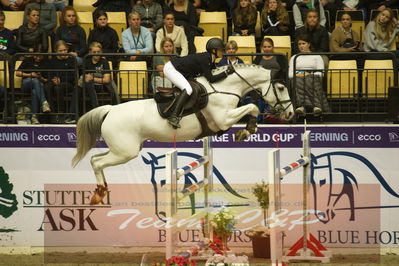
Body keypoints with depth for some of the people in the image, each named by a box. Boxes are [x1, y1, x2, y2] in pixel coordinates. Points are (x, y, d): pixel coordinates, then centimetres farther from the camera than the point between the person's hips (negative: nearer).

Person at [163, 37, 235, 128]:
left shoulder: (210, 60, 5)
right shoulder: (204, 59, -23)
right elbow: (211, 79, -25)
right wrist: (227, 72, -24)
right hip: (170, 69, -11)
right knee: (188, 89, -26)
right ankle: (173, 117, -34)